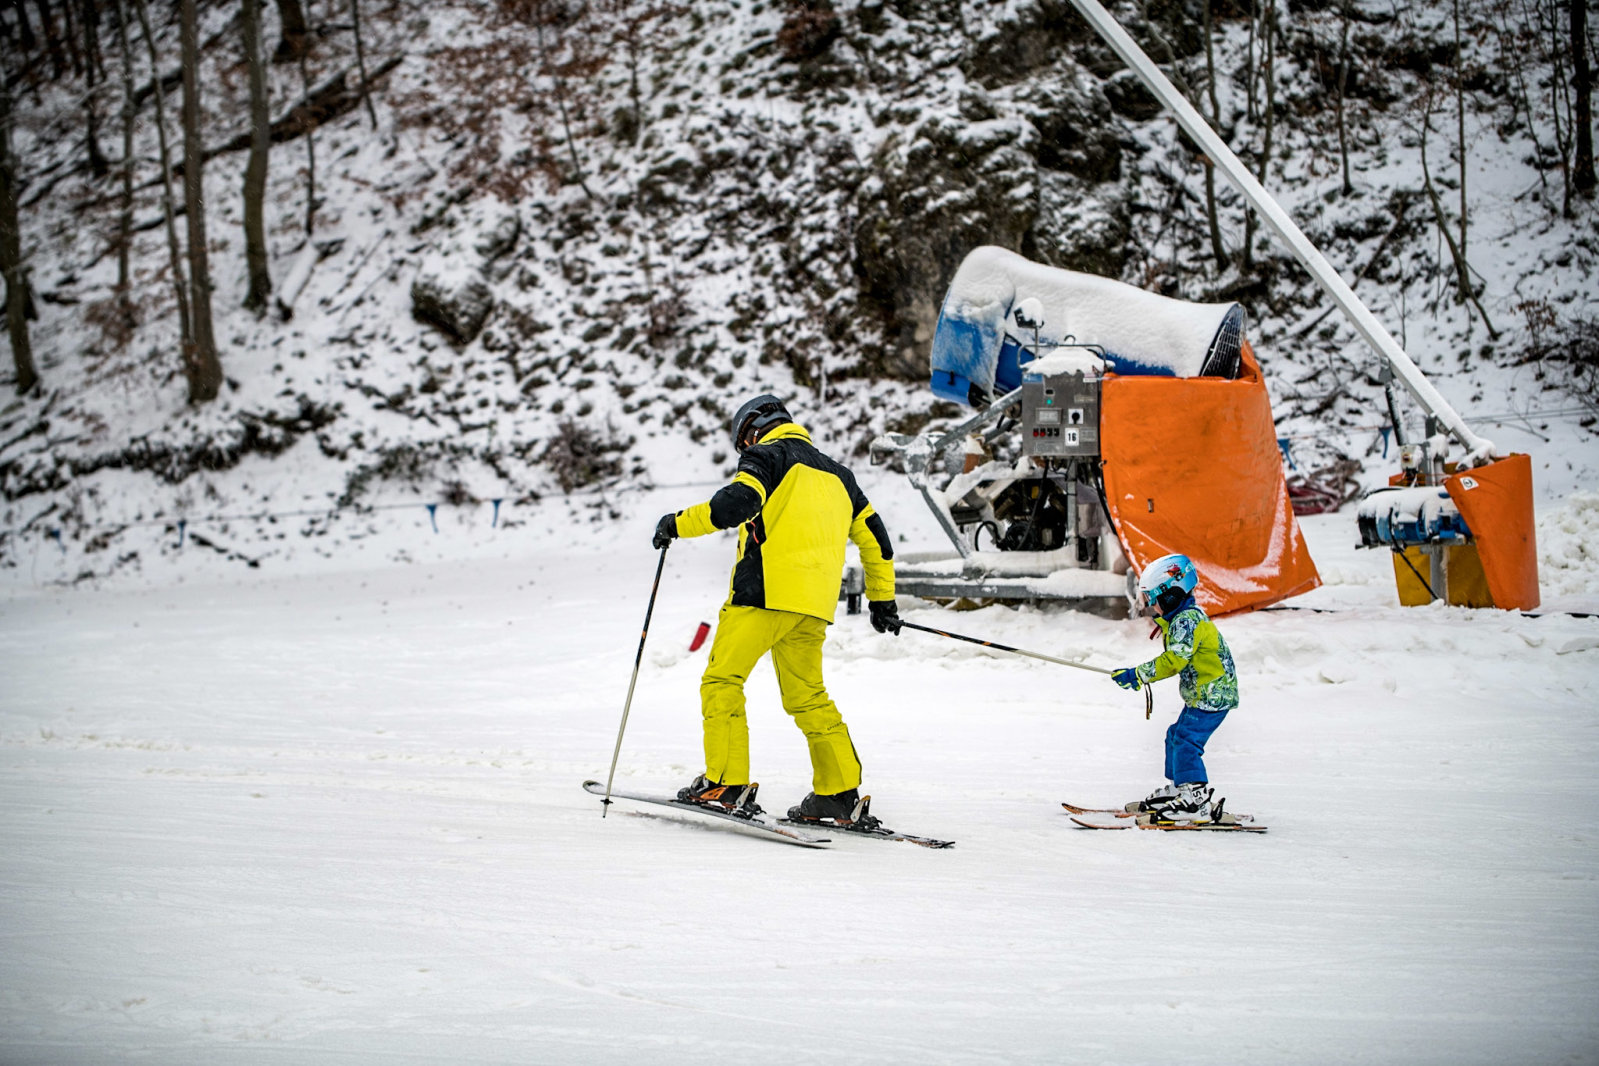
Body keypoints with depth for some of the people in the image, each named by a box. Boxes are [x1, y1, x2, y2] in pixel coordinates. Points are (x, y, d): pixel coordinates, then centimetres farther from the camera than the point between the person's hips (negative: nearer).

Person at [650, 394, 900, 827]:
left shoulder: (766, 455, 4)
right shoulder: (836, 473, 26)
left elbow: (737, 502, -15)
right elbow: (873, 534, 27)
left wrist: (678, 523, -6)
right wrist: (883, 598, 34)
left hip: (766, 591, -7)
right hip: (815, 602, 7)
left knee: (722, 680, -3)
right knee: (808, 697, 14)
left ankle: (728, 784, -12)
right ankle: (841, 795, 8)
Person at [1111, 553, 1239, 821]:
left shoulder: (1186, 620, -19)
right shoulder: (1182, 618, 15)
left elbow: (1174, 661, -26)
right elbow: (1174, 659, 19)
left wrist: (1137, 675, -22)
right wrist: (1138, 676, 10)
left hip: (1212, 695, -11)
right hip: (1200, 695, 11)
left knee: (1186, 743, -14)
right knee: (1176, 737, 17)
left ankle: (1196, 801, -14)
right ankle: (1175, 790, 29)